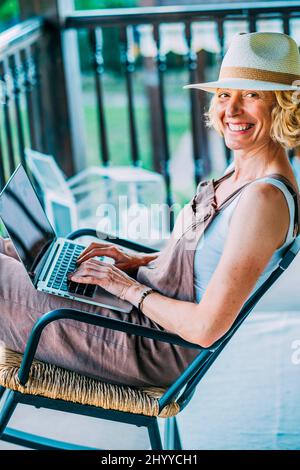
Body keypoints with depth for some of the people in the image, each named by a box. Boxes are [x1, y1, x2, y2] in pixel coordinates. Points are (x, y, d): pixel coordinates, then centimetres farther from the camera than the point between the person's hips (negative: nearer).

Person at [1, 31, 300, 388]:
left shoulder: (265, 198, -28)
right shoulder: (242, 172, 1)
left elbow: (205, 328, -29)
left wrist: (128, 287, -16)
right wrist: (141, 260, 5)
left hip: (158, 350, -9)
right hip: (145, 299, 9)